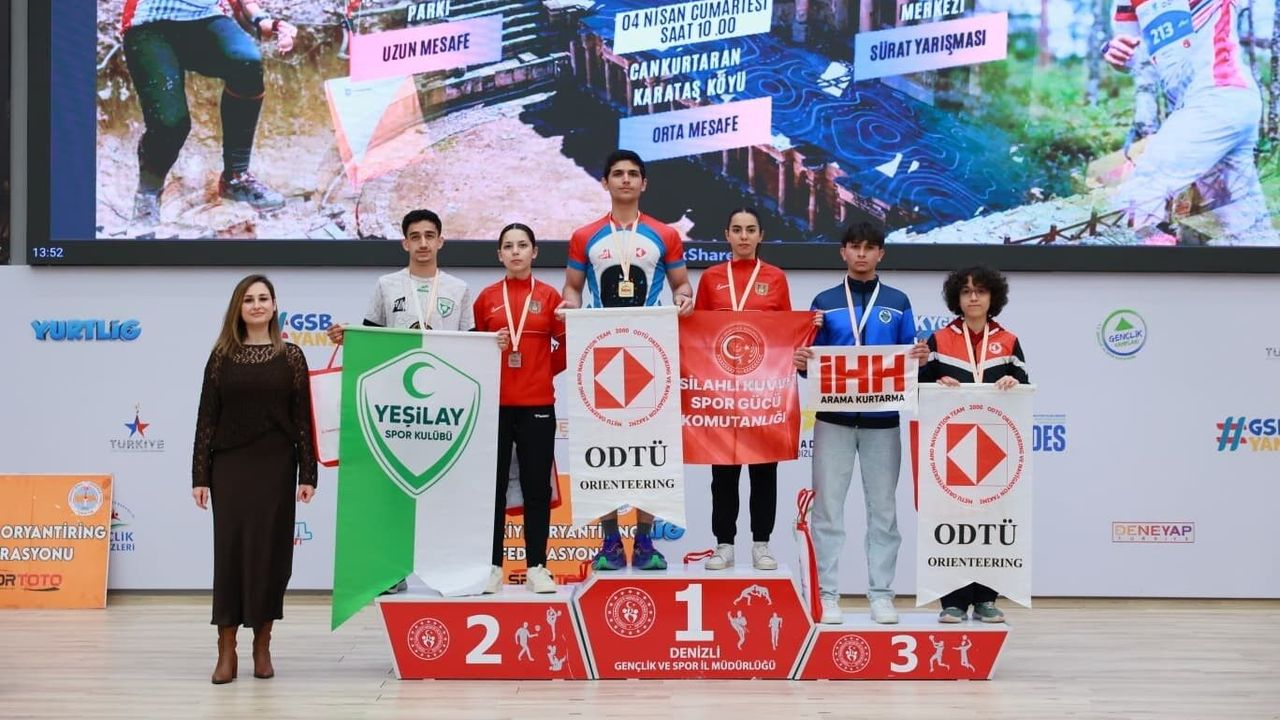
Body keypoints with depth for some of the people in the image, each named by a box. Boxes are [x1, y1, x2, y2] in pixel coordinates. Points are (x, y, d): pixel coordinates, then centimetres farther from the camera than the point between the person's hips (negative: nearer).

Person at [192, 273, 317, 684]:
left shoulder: (290, 356, 4)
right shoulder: (221, 356, 5)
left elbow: (303, 418, 2)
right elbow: (206, 418, 3)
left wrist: (308, 474, -4)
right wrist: (199, 475, -2)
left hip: (275, 466, 0)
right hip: (230, 466, 0)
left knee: (270, 551, 3)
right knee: (230, 550, 0)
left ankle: (262, 644, 16)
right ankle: (226, 649, 5)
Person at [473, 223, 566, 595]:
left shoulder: (549, 296, 5)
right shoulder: (487, 298, 7)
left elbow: (566, 345, 8)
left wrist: (546, 371, -1)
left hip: (537, 404, 0)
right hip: (494, 403, 1)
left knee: (537, 487, 3)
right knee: (493, 486, 3)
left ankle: (537, 566, 11)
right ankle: (493, 566, 10)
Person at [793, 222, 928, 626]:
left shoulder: (897, 303, 10)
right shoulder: (825, 302, 9)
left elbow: (909, 359, 9)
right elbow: (811, 360, 7)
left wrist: (921, 357, -13)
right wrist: (801, 361, -14)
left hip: (882, 419, 1)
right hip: (834, 417, 0)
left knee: (883, 509, 5)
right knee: (828, 508, 0)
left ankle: (881, 594, 12)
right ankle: (827, 594, 5)